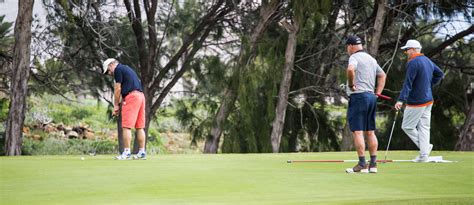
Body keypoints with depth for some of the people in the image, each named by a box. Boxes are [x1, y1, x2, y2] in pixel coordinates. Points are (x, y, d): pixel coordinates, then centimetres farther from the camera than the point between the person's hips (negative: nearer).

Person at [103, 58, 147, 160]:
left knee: (127, 127, -7)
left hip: (131, 97, -9)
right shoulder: (126, 69, 27)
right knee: (140, 127, 8)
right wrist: (120, 104, 20)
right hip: (140, 96, 9)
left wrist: (116, 105, 4)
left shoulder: (118, 69, -1)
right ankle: (142, 152, 9)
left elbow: (118, 89, -4)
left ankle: (127, 152, -9)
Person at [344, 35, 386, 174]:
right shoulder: (371, 59, 19)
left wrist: (351, 85, -15)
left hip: (358, 96, -8)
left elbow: (350, 69, -30)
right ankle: (373, 164, 10)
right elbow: (382, 75, 29)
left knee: (357, 132, -8)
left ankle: (362, 165, -12)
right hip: (371, 97, 8)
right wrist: (377, 93, 22)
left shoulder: (355, 57, -8)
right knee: (370, 132, 10)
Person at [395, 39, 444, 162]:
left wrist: (401, 100, -29)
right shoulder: (427, 61, 12)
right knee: (424, 127, 9)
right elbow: (440, 74, 24)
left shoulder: (413, 63, -17)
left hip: (416, 102, -9)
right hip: (428, 100, 9)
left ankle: (426, 146, 1)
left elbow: (408, 83, -24)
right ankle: (424, 155, 8)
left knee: (407, 127, 3)